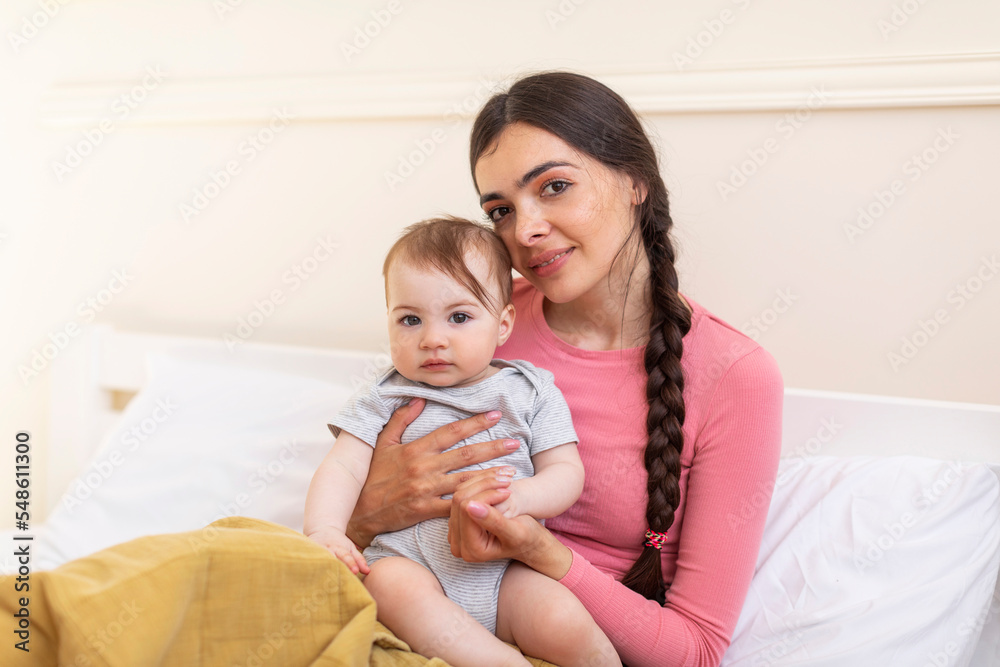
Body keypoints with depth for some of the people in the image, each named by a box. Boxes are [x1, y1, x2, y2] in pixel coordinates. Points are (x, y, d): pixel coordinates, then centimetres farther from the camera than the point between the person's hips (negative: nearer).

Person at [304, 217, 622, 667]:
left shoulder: (529, 391, 9)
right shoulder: (385, 398, 9)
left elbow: (567, 472, 4)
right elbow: (342, 469, 2)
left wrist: (519, 496, -19)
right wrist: (325, 529, -19)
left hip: (506, 570, 0)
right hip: (408, 557, 0)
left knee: (566, 625, -27)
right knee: (394, 587, -35)